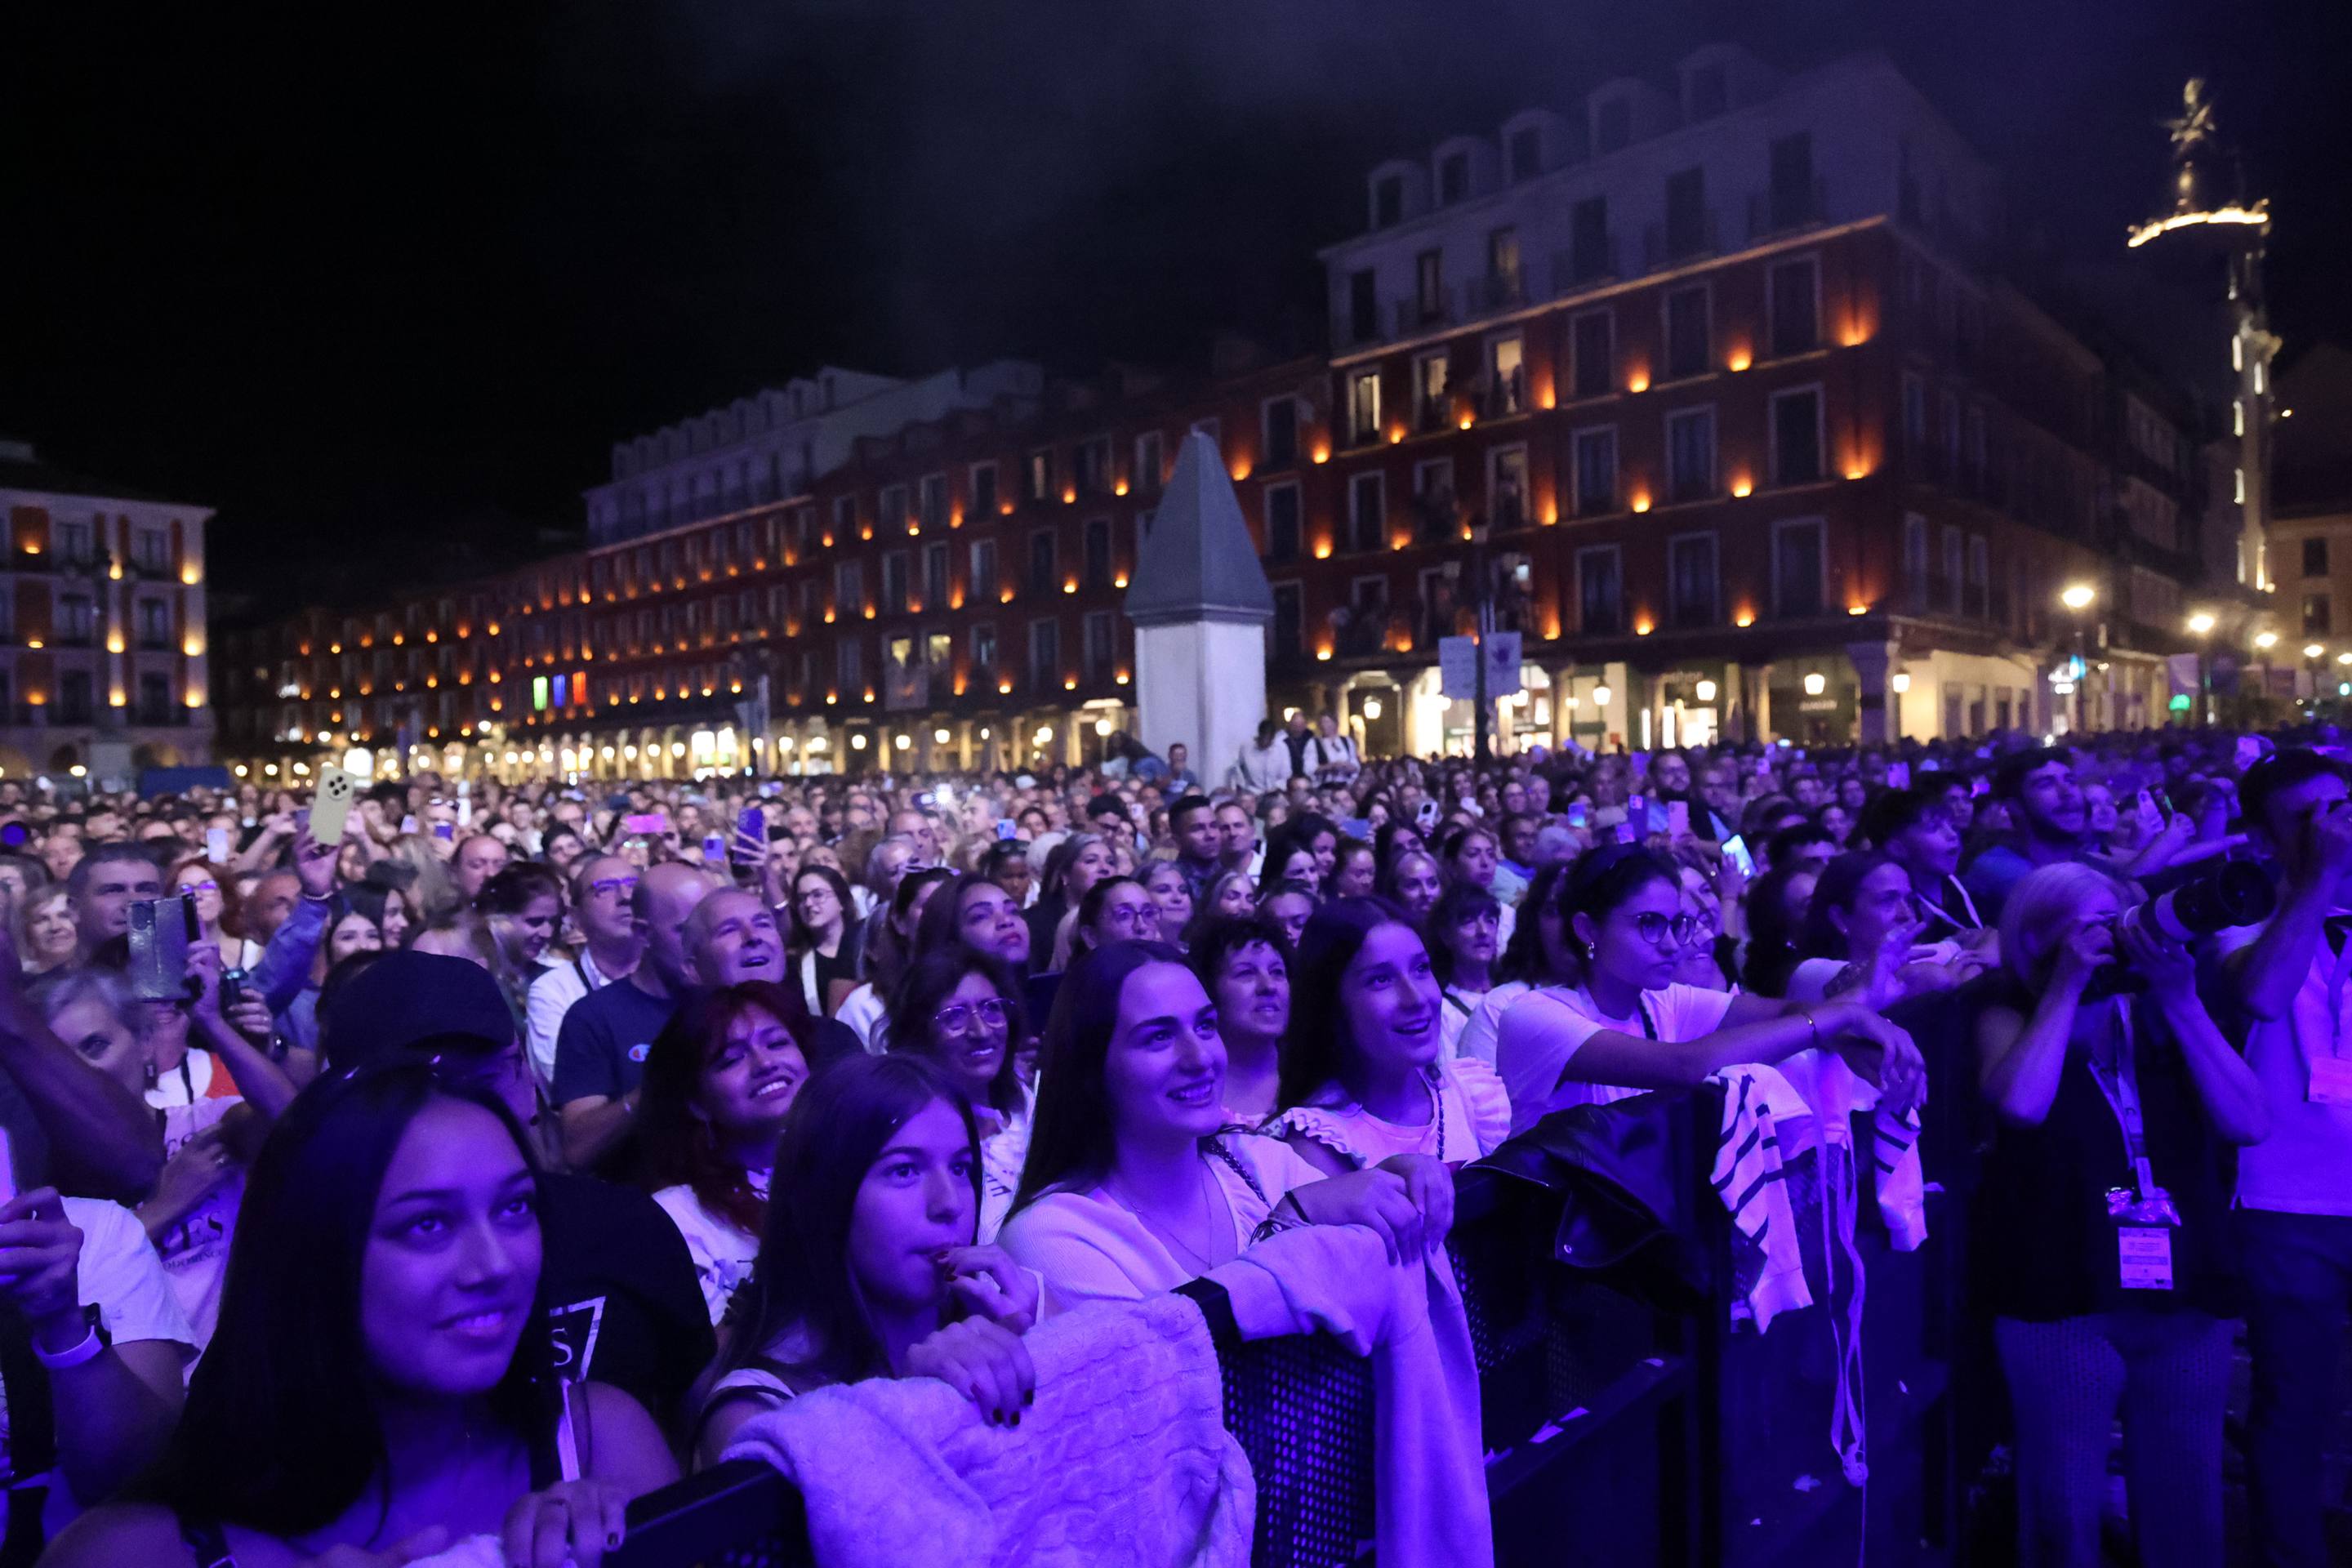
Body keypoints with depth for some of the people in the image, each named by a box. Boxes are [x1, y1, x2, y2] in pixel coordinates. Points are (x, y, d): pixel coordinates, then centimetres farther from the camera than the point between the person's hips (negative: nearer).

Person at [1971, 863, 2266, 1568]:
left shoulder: (2162, 1017, 9)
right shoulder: (2012, 1018, 0)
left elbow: (2248, 1123, -4)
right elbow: (2021, 1104, -21)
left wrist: (2181, 998, -10)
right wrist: (2067, 984, -14)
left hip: (2187, 1301, 4)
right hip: (2063, 1300, -3)